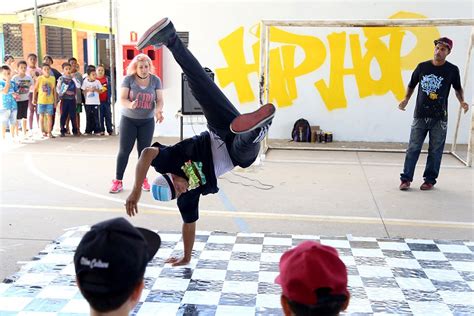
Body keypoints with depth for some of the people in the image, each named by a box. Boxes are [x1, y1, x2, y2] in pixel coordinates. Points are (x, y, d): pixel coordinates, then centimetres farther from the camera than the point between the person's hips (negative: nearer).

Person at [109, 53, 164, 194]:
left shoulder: (155, 80, -3)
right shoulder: (128, 79, -9)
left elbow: (159, 100, -6)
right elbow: (122, 99, -15)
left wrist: (158, 111, -28)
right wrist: (130, 105, -37)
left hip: (147, 121, 2)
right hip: (128, 119, -1)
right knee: (124, 150, -2)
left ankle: (143, 179, 18)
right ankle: (118, 181, 4)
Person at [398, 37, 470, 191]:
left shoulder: (452, 70, 0)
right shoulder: (422, 66, 2)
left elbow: (457, 88, 15)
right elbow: (411, 85, 13)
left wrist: (462, 101, -3)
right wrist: (406, 100, -2)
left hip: (439, 117, 0)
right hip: (420, 115, 1)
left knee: (435, 150, 5)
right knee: (413, 148, 1)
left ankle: (430, 179, 15)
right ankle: (406, 178, 7)